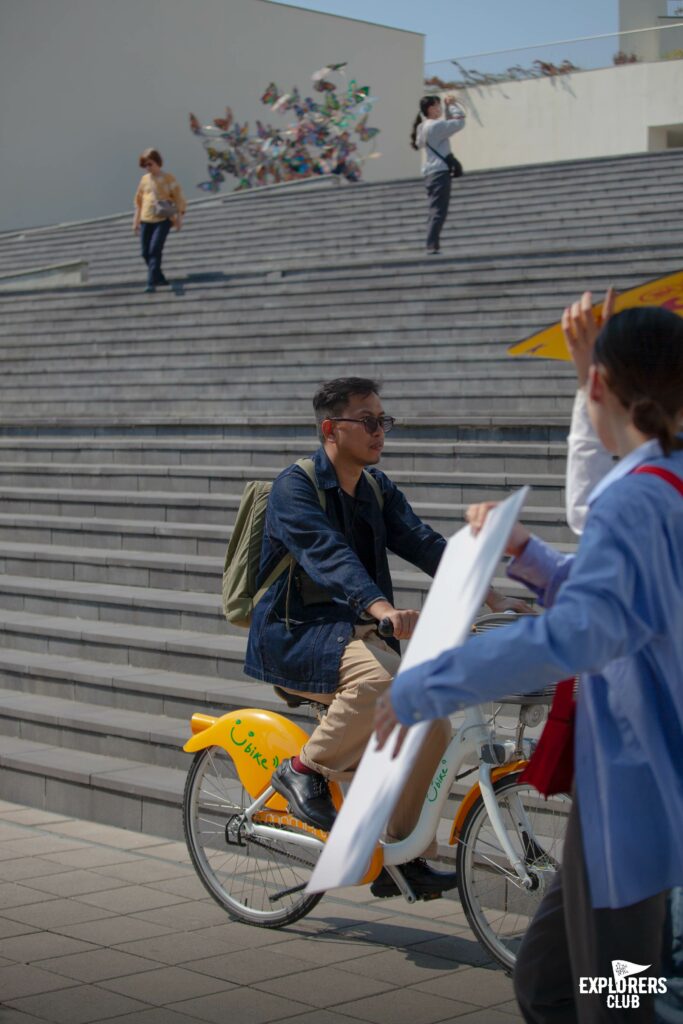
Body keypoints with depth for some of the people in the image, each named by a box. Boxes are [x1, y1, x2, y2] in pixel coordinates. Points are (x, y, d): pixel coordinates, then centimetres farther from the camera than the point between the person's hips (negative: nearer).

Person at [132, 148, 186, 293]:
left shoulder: (168, 178, -1)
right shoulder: (145, 179, 11)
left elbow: (178, 198, 0)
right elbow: (139, 201, 18)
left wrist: (179, 217, -8)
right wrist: (136, 220, 16)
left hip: (163, 219, -5)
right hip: (146, 220, 5)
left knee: (155, 250, -18)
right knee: (146, 253, 5)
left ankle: (151, 283, -20)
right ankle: (159, 278, 23)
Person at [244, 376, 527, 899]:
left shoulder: (378, 488, 12)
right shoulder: (295, 487, -12)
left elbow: (424, 543, 2)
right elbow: (329, 554, -29)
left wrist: (492, 597, -12)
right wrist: (381, 608, -46)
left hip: (354, 633, 7)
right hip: (295, 635, -7)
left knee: (432, 724, -7)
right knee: (381, 676, -35)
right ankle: (305, 768, -14)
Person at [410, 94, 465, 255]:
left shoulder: (424, 126, 15)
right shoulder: (436, 126, -13)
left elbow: (450, 122, 25)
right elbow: (460, 121, -10)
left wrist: (449, 106, 13)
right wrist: (452, 105, 3)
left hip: (431, 173, 10)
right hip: (440, 172, -10)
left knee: (435, 211, 12)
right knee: (438, 212, -11)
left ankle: (431, 246, 10)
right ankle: (432, 246, -16)